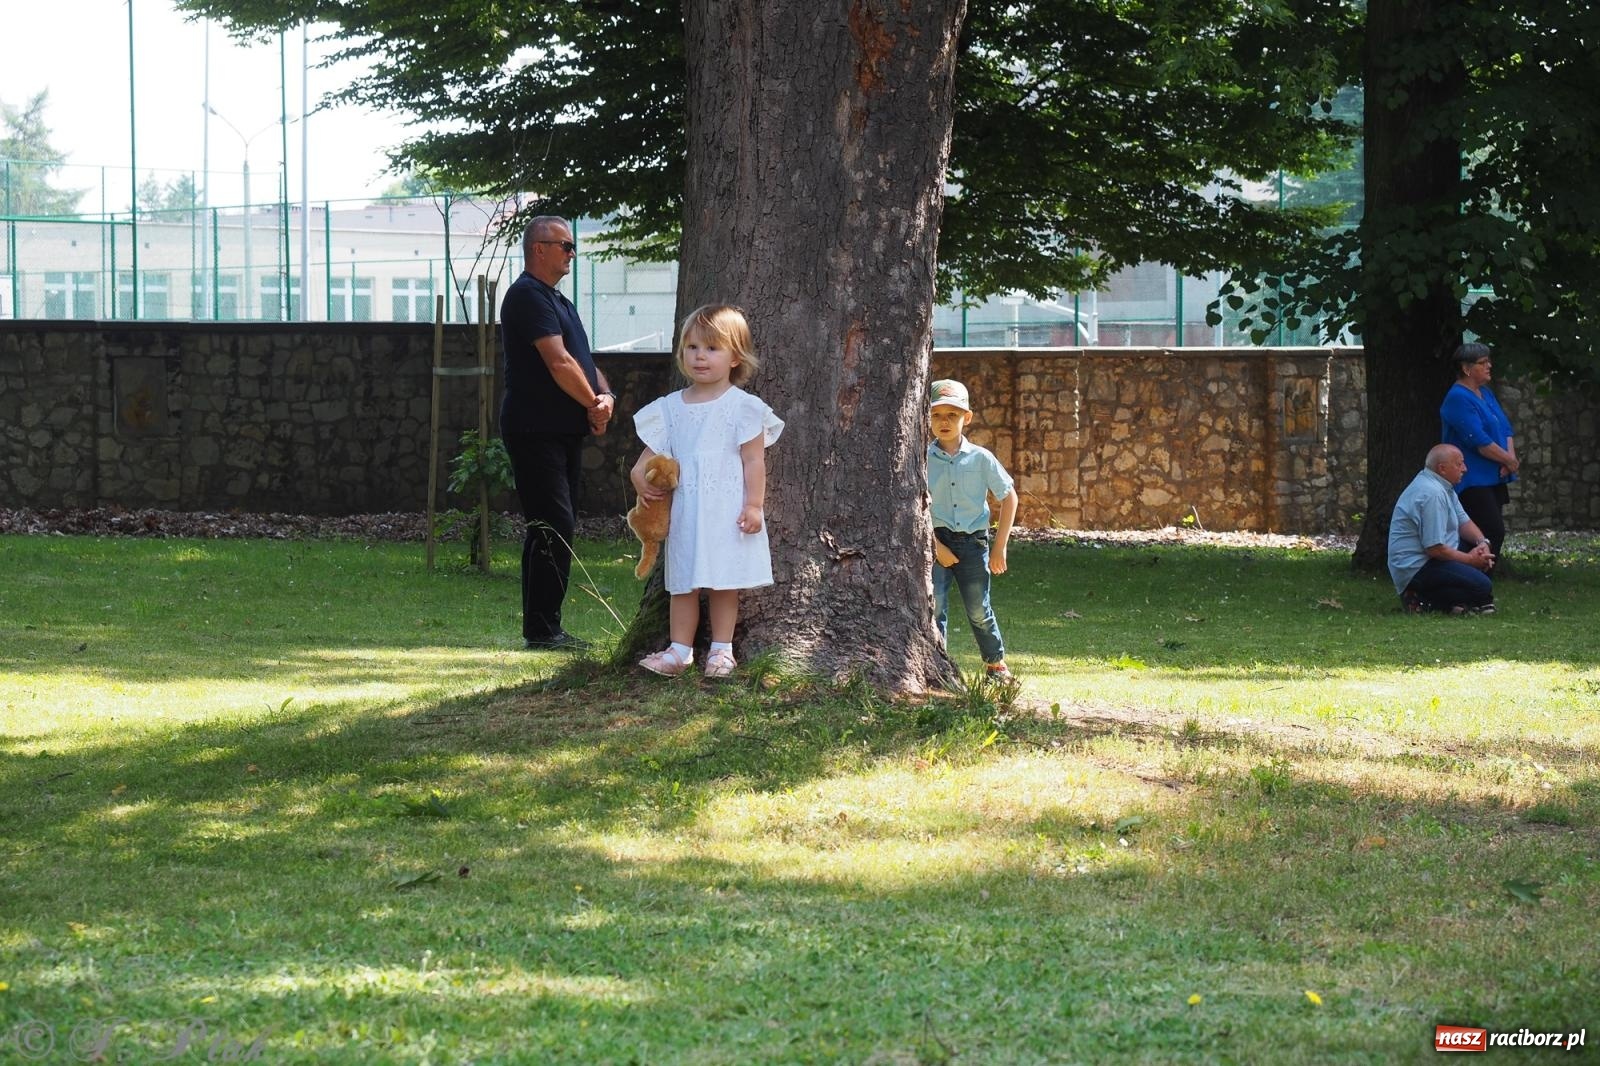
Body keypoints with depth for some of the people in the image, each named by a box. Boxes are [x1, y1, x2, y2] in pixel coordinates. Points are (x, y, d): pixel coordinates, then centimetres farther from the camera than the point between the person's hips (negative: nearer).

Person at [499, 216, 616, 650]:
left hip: (563, 431, 10)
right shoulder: (528, 296, -12)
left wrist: (605, 395, -4)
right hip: (536, 431, -10)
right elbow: (558, 361, -19)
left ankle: (544, 627, 16)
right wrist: (593, 404, -8)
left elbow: (582, 361, 17)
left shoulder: (558, 301, 20)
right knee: (555, 527, -13)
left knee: (557, 528, 12)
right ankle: (542, 629, -12)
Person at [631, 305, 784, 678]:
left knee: (723, 583, 3)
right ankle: (679, 650, 11)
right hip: (684, 509, 4)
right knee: (682, 583, 6)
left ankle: (721, 649, 12)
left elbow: (754, 459, -6)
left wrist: (754, 505, -12)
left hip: (727, 510, -4)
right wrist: (640, 474, -8)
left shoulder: (741, 406, -5)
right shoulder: (671, 407, 9)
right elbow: (654, 450, 13)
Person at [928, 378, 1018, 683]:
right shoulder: (923, 460, -2)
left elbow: (1008, 497, 6)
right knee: (934, 607, -8)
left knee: (978, 610, 6)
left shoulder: (980, 458, 0)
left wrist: (1000, 546, 3)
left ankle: (996, 663, 25)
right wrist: (936, 546, -13)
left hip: (973, 542, 1)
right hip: (936, 540, 0)